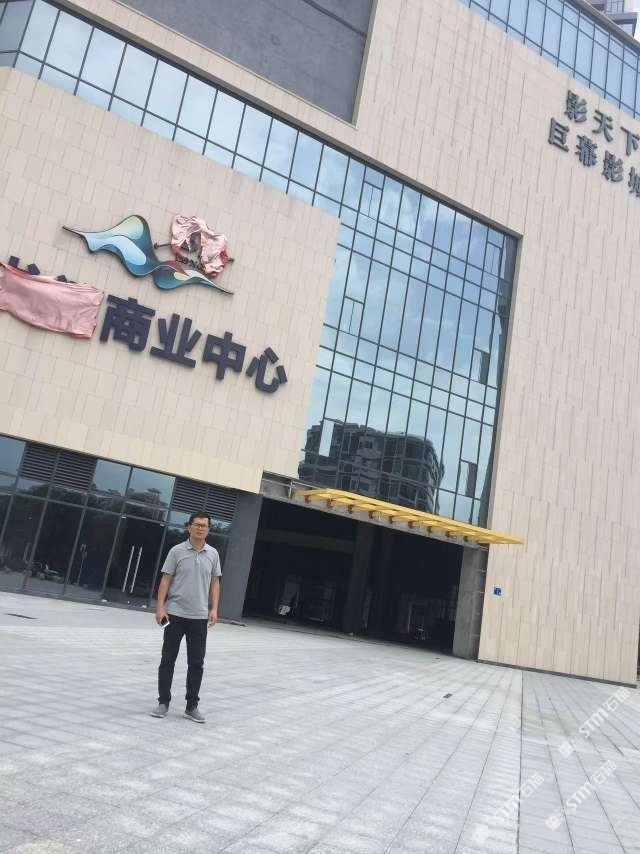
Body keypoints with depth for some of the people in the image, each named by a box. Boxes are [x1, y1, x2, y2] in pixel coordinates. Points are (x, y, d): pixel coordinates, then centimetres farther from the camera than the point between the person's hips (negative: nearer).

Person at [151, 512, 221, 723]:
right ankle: (163, 702, 17)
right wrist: (160, 607, -10)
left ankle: (191, 706, 14)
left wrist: (214, 609, -1)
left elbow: (215, 582, 8)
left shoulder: (213, 554, 5)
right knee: (168, 660, 5)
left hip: (199, 617, 2)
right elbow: (166, 579, -3)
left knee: (197, 663, 4)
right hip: (175, 614, -2)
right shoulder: (177, 551, -4)